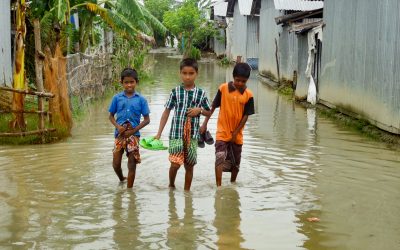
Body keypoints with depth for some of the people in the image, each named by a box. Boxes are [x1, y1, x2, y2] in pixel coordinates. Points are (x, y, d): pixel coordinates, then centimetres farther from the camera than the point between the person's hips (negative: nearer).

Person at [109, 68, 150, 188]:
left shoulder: (141, 99, -2)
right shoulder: (117, 98, 1)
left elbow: (146, 119, -1)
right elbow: (111, 116, 9)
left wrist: (133, 130, -11)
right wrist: (118, 126, -10)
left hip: (133, 134, -1)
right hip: (120, 134, 1)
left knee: (132, 164, 1)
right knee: (116, 163, 3)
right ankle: (121, 179, 34)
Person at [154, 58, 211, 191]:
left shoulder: (201, 93, 2)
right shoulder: (175, 91, 0)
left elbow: (209, 112, 12)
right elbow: (166, 112, 4)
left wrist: (199, 110, -10)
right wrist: (159, 133, 1)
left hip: (193, 135, 2)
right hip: (176, 133, -2)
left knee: (189, 165, 8)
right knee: (175, 163, -11)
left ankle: (187, 190, 25)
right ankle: (171, 185, 17)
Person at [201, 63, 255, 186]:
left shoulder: (248, 95, -7)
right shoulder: (223, 88, -8)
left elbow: (246, 115, -5)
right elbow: (213, 107, 0)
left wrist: (235, 133, -8)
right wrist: (205, 123, -3)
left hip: (237, 135, 2)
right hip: (222, 132, -2)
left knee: (235, 163, 14)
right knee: (220, 159, -17)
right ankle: (218, 187, -16)